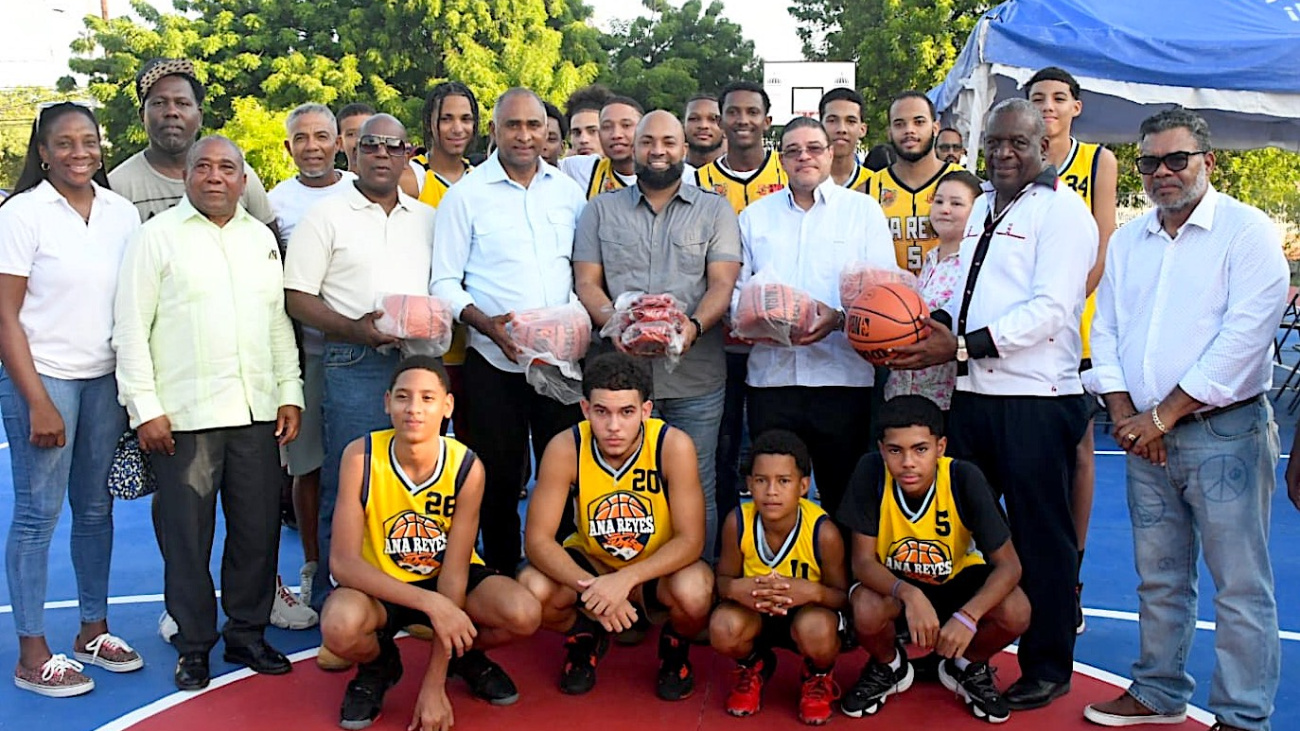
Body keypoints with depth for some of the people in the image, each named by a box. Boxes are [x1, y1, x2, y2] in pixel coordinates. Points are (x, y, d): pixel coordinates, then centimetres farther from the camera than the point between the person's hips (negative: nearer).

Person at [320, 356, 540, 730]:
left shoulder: (467, 467, -20)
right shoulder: (360, 457, -22)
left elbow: (454, 573, -17)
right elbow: (344, 562, -24)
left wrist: (434, 685, -19)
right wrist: (429, 603, -37)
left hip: (447, 578, 1)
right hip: (380, 585, -1)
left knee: (524, 614, -28)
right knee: (340, 626, -36)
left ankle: (465, 656, 10)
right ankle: (378, 665, 4)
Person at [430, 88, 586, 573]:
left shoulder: (568, 191, 10)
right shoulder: (466, 195, 1)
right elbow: (444, 282, 0)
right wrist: (484, 322, -17)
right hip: (495, 361, -2)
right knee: (499, 477, 6)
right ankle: (502, 574, 22)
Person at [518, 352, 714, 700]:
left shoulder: (673, 446, -25)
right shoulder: (565, 449, -22)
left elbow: (690, 540, -24)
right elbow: (537, 539, -22)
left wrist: (626, 579, -40)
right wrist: (589, 587, -39)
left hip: (658, 568, -1)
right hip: (591, 561, 2)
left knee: (694, 592, -35)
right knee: (532, 588, -28)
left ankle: (675, 646, 5)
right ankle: (584, 636, 9)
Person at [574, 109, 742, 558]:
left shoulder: (715, 211, 10)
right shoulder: (601, 210, 14)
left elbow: (723, 283, 0)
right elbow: (586, 282, 6)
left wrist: (694, 326, -21)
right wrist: (614, 323, -14)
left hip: (696, 375, 0)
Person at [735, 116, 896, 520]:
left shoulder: (863, 210, 7)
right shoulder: (755, 215, 16)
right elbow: (736, 288, 13)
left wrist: (840, 318, -18)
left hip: (843, 376, -2)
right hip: (771, 375, 2)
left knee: (843, 493, 3)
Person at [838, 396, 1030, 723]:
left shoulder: (964, 478, -26)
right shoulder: (871, 472, -26)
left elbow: (1008, 564, -23)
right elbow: (863, 560, -22)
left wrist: (968, 616, -40)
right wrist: (909, 594, -42)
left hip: (957, 579, 1)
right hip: (893, 583, 0)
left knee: (1015, 612, -28)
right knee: (866, 611, -33)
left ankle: (967, 666, 7)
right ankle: (888, 666, 5)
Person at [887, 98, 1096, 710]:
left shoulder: (1062, 210, -6)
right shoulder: (980, 208, 18)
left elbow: (1049, 310, -17)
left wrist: (962, 345, -21)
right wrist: (935, 330, 1)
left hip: (1036, 400, -7)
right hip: (971, 393, 7)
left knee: (1040, 538, 3)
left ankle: (1047, 667, 17)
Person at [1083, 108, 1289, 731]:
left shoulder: (1247, 231, -5)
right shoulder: (1127, 241, 13)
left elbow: (1243, 338, -14)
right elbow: (1104, 330, 12)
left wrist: (1164, 415, -14)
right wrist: (1124, 412, -3)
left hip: (1224, 432, -5)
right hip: (1146, 436, 6)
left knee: (1240, 586, 0)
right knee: (1158, 579, 15)